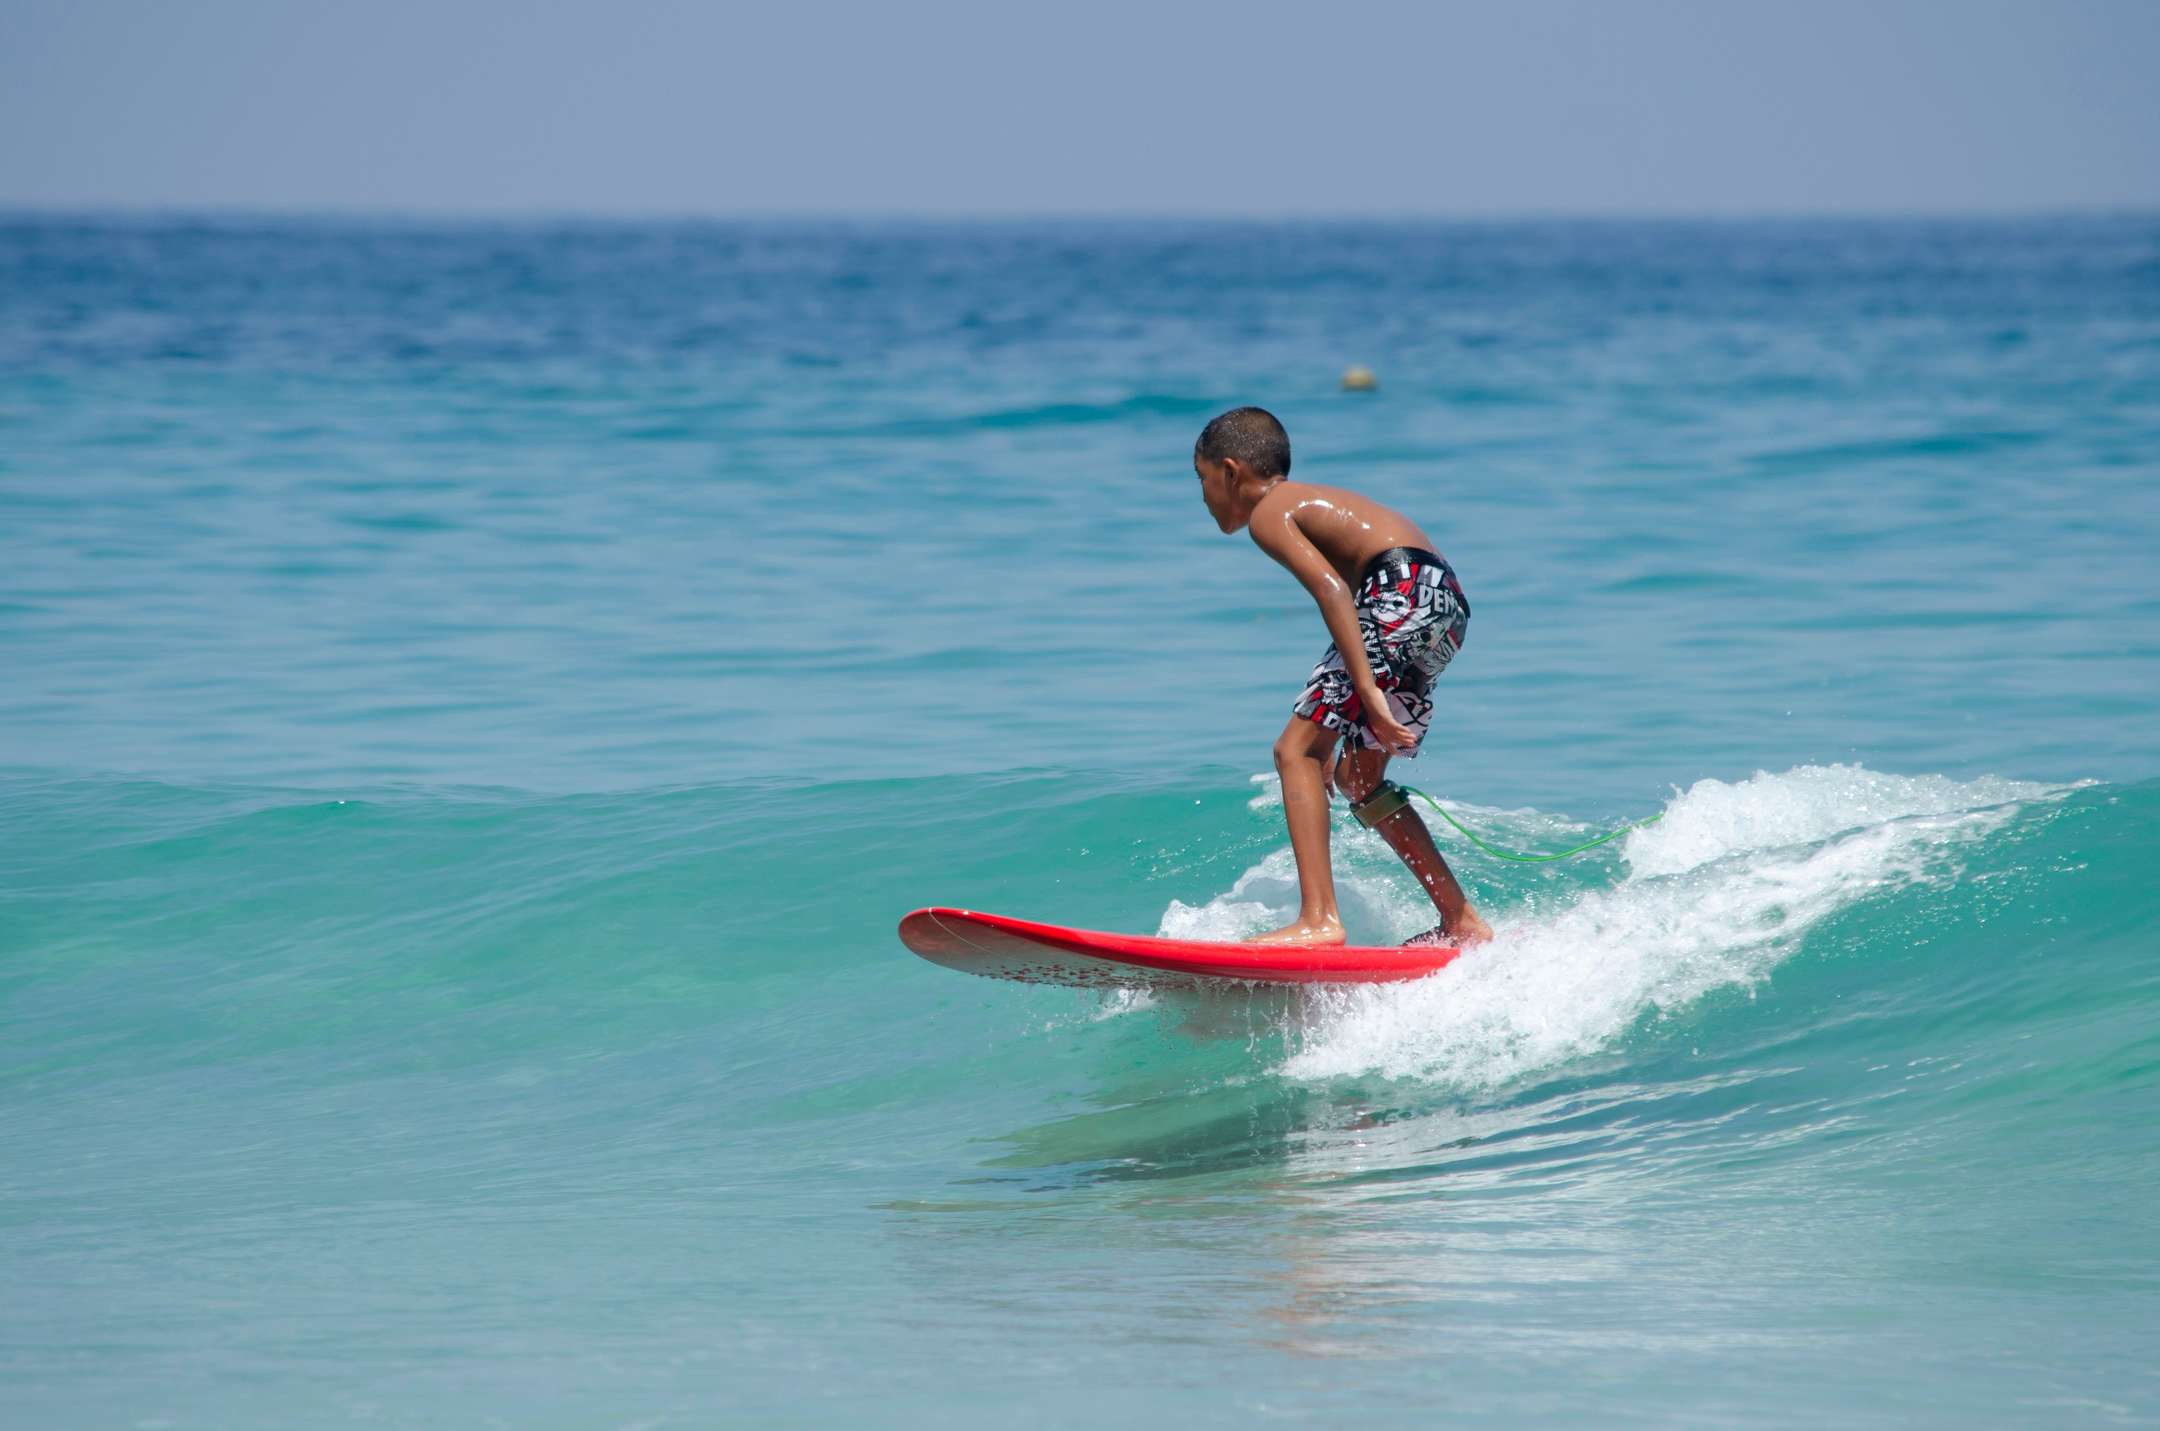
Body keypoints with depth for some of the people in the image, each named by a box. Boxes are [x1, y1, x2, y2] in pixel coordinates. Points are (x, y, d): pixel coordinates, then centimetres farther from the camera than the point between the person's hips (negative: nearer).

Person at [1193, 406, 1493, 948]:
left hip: (1405, 592, -9)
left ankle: (1319, 919, -21)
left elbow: (1331, 590, -15)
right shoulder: (1312, 502, 30)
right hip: (1448, 602, 9)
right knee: (1356, 779, 18)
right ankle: (1463, 922, 19)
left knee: (1297, 749, -9)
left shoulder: (1268, 513, 1)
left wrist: (1368, 690, -23)